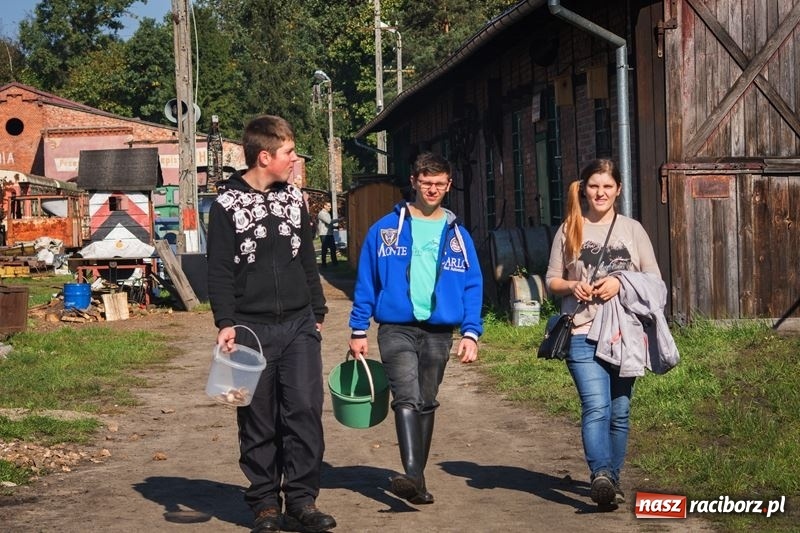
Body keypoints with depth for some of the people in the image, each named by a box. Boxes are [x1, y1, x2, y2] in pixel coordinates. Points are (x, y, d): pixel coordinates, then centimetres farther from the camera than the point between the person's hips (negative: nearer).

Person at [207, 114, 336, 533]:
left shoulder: (294, 198, 12)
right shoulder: (227, 204, -2)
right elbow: (219, 271, -4)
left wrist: (318, 311, 21)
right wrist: (225, 322, -13)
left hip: (299, 326, 3)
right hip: (251, 329, -3)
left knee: (305, 410, -6)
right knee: (258, 422, 2)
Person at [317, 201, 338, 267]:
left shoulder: (328, 213, 20)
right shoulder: (321, 213, -12)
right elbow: (329, 221, -23)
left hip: (329, 233, 9)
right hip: (324, 234, -9)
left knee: (333, 248, 9)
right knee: (325, 249, -5)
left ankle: (334, 261, 17)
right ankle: (324, 263, 1)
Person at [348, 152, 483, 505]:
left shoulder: (457, 235, 8)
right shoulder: (386, 229, 2)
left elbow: (472, 287, 7)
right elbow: (366, 282, 5)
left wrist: (470, 333, -4)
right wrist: (358, 331, 2)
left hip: (439, 332, 3)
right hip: (397, 328, -3)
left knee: (426, 404, 11)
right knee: (407, 397, -20)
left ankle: (416, 479, 21)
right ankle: (413, 477, -30)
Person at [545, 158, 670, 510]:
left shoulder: (632, 229, 10)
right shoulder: (569, 230, 9)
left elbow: (654, 280, 8)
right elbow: (551, 280, 12)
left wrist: (621, 282, -10)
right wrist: (571, 286, -10)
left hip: (624, 335, 2)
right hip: (583, 334, -2)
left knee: (620, 411, 7)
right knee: (596, 406, -19)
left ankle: (612, 480, 19)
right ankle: (600, 475, -28)